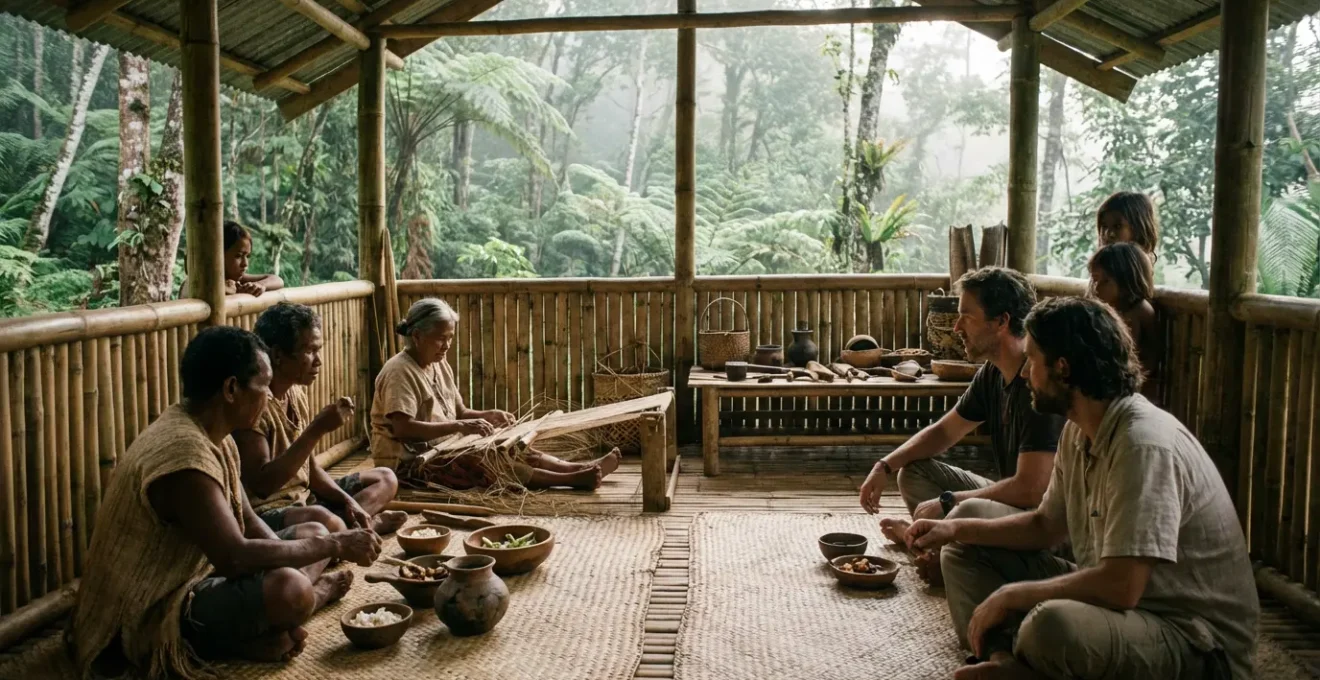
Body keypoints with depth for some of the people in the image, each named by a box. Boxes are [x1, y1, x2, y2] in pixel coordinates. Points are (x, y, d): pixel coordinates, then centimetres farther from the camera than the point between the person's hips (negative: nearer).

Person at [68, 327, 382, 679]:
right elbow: (235, 557, -32)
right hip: (152, 614, -10)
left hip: (192, 577, 10)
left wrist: (326, 541, -8)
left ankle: (260, 632, -8)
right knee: (289, 590, -33)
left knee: (314, 533, 11)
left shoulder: (213, 436, 4)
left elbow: (249, 524, 8)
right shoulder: (185, 452, -28)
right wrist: (335, 545, -22)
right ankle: (316, 592, 1)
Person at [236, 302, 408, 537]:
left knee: (385, 478, 12)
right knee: (325, 521, -41)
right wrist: (317, 429, -30)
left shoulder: (297, 392, 7)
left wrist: (348, 501, -3)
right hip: (265, 512, -10)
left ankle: (352, 523, -13)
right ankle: (360, 524, -10)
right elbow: (262, 484, -29)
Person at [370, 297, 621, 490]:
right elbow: (403, 428, -28)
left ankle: (580, 468, -16)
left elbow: (459, 412, 16)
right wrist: (459, 426, -31)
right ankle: (572, 479, -34)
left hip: (440, 449, 9)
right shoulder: (400, 372, -17)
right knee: (486, 464, -27)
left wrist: (486, 416, -5)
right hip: (407, 462, -9)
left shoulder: (440, 367, 11)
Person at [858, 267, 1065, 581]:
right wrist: (884, 466, 1)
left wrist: (946, 502, -20)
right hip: (1011, 500, 9)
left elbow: (1030, 489, -30)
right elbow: (943, 431, 15)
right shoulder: (992, 374, 2)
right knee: (914, 472, 10)